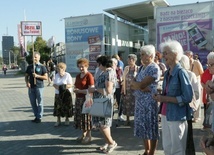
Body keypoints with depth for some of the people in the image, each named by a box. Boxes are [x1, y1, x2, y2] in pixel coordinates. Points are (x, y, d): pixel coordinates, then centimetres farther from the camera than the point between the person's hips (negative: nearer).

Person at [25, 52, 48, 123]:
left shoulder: (42, 67, -1)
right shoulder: (29, 67, 10)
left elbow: (46, 77, -4)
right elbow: (26, 76, 13)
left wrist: (37, 76, -16)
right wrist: (27, 82, -6)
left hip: (39, 87, -4)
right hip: (31, 87, 4)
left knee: (39, 102, 1)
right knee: (33, 102, 9)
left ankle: (39, 117, 11)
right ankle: (36, 116, 22)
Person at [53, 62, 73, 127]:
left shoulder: (67, 75, -8)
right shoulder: (56, 75, 8)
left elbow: (71, 85, -11)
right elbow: (54, 84, 10)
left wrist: (65, 87, -26)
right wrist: (56, 86, -13)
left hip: (66, 94, -4)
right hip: (58, 94, 4)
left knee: (67, 107, 2)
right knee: (58, 107, 4)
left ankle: (67, 119, 20)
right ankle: (58, 120, 18)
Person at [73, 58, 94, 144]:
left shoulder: (89, 76, -12)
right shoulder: (78, 76, 12)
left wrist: (79, 91, -16)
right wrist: (75, 90, -1)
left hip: (86, 99, -8)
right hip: (78, 99, 8)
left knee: (86, 117, 0)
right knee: (79, 117, 12)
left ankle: (88, 135, 15)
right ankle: (83, 134, 27)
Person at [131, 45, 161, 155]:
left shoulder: (154, 68, -14)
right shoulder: (143, 68, 13)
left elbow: (141, 85, -21)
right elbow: (133, 86, 6)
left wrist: (133, 83, -2)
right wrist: (140, 87, -13)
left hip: (149, 103, -9)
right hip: (140, 102, 9)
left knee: (151, 129, 3)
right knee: (143, 128, 17)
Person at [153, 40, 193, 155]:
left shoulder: (181, 72, -14)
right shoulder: (167, 73, 9)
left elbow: (187, 97, -19)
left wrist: (165, 99, -19)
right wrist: (160, 96, -2)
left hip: (177, 116, -7)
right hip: (165, 115, 7)